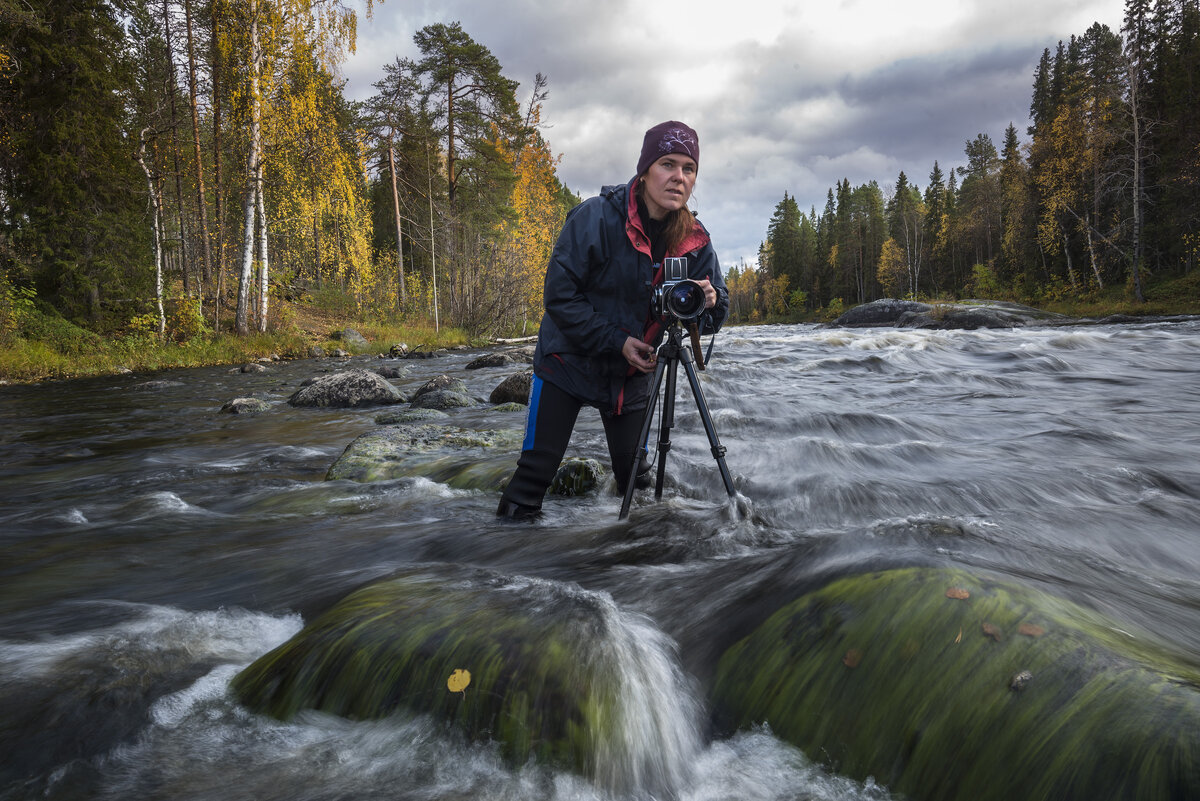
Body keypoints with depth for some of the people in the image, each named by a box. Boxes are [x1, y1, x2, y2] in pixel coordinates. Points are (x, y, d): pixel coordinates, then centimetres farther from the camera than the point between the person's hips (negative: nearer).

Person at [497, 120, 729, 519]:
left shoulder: (694, 240, -7)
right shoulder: (596, 217, -21)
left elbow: (713, 318, -3)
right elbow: (560, 295, -20)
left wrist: (709, 302, -27)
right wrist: (615, 341, -23)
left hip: (631, 373, 4)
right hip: (569, 362, -4)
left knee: (634, 474, 12)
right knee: (537, 468, -2)